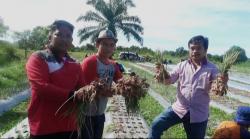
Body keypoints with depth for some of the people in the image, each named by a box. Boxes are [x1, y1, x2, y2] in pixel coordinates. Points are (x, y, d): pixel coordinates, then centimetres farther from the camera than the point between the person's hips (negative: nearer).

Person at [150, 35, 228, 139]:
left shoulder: (211, 69, -5)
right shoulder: (182, 65, 1)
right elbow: (168, 81, -1)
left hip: (199, 115, -1)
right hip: (179, 108, 2)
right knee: (156, 125, -10)